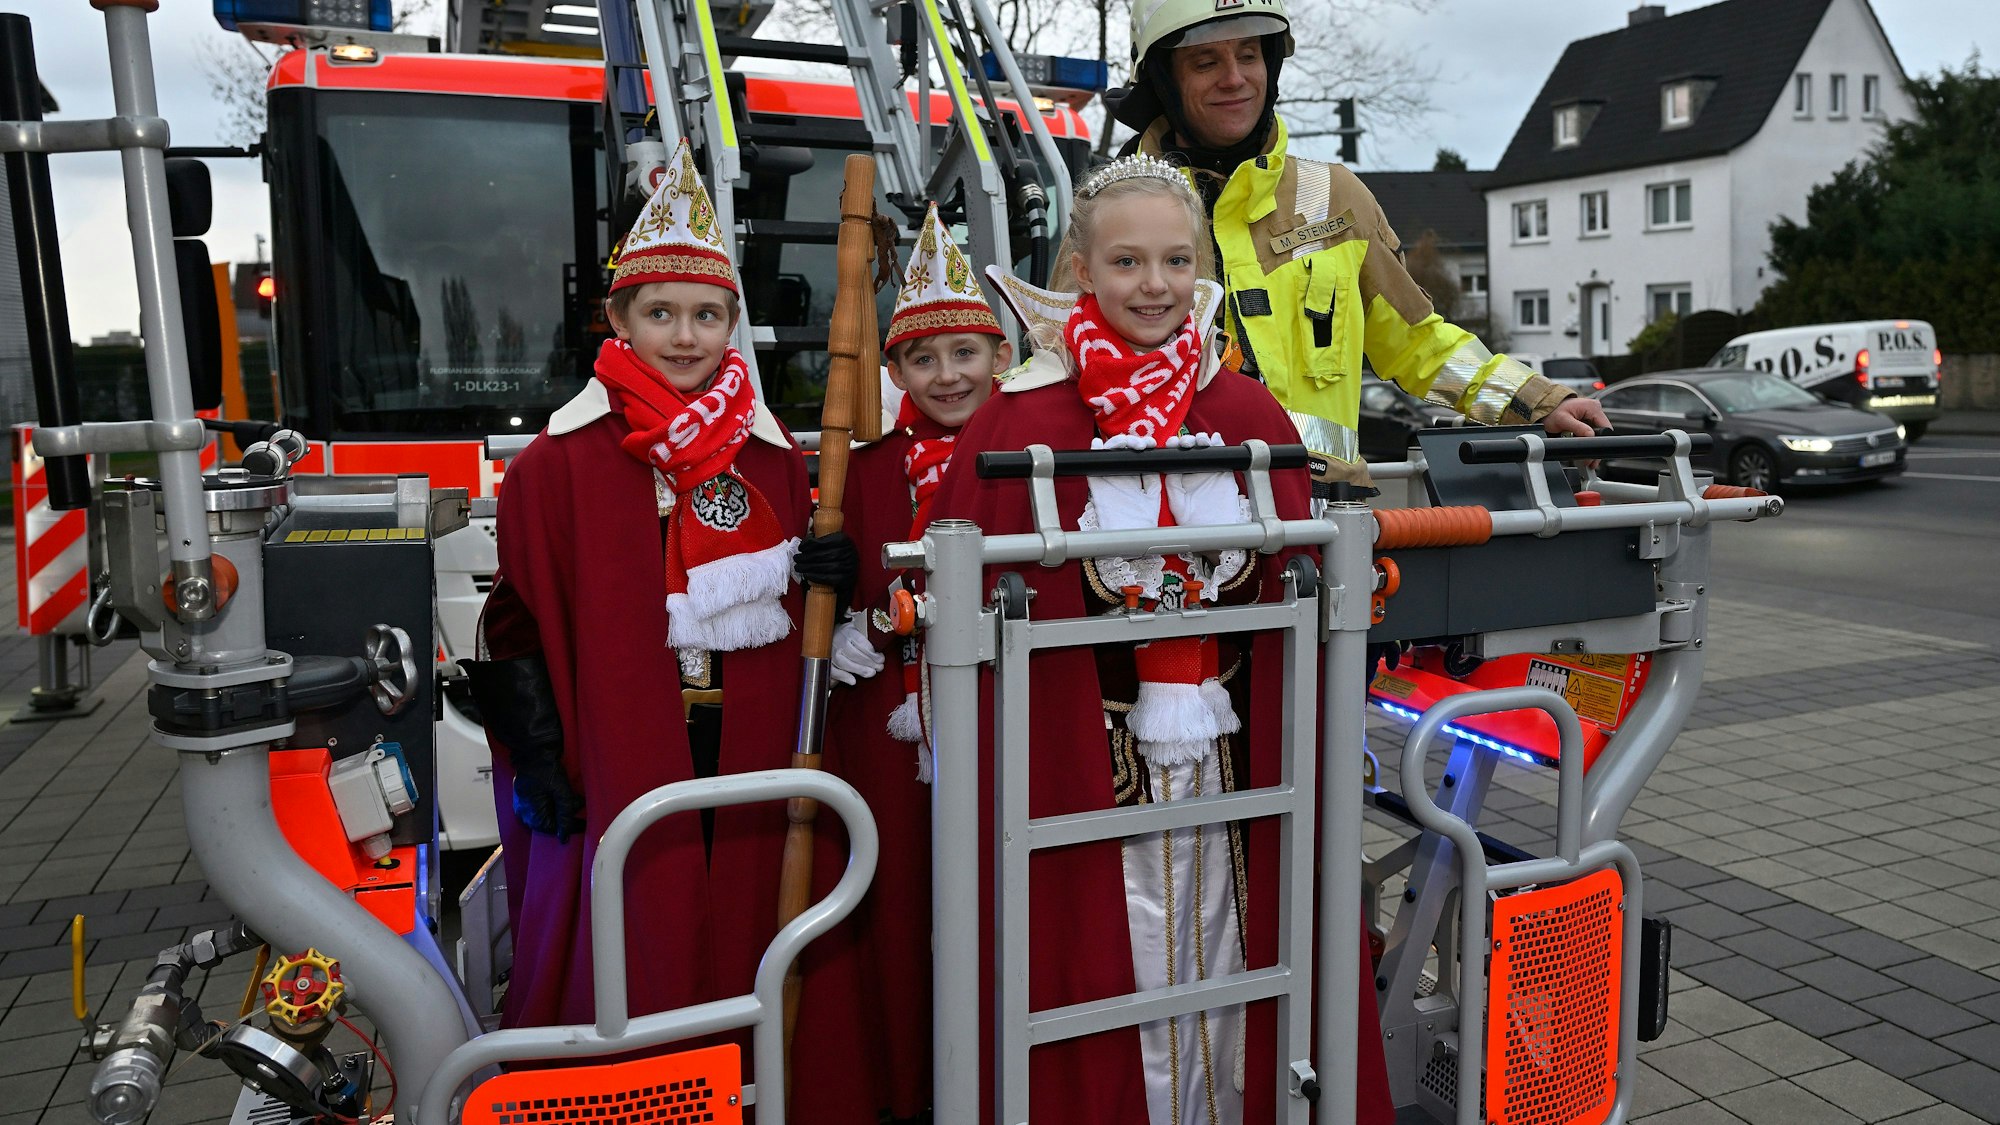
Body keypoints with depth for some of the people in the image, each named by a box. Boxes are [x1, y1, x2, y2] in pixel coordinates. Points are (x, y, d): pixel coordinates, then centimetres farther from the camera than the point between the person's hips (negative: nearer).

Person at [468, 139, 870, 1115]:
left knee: (751, 953, 11)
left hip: (753, 757, 4)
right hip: (617, 766, -3)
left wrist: (824, 570, -5)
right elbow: (518, 622, -3)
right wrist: (537, 763, -7)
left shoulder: (772, 455, 9)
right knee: (630, 969, 4)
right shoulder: (560, 462, -3)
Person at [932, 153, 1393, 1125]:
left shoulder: (1250, 414, 5)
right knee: (1105, 994, 9)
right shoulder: (1020, 421, -8)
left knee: (1223, 979, 16)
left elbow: (1300, 589, 10)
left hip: (1229, 764, 4)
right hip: (1083, 773, -3)